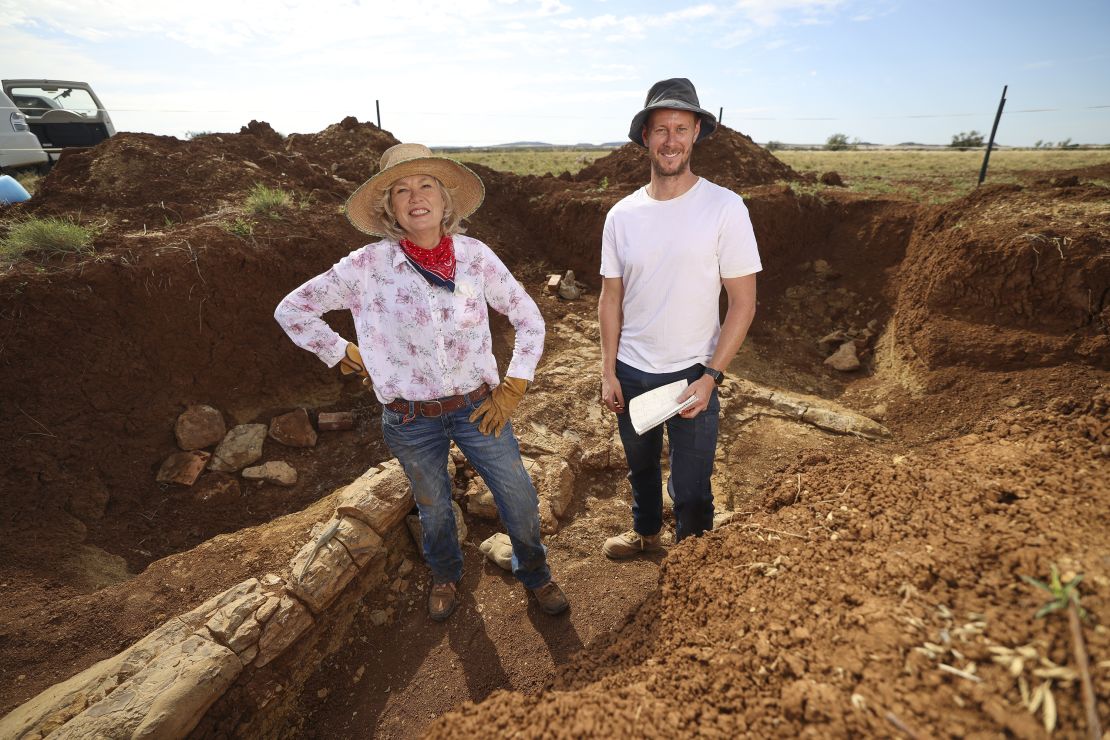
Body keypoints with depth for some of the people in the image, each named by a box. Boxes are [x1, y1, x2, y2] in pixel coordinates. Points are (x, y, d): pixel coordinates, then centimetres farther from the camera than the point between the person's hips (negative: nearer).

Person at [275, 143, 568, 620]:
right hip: (411, 420, 0)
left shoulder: (474, 255, -9)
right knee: (434, 510, 21)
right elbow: (292, 310, 0)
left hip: (477, 407, 1)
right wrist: (344, 356, -1)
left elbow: (528, 318, -1)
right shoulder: (367, 266, -12)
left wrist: (512, 388, -5)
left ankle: (534, 573, 44)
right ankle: (445, 575, 55)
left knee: (521, 502, 10)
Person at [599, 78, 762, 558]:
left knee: (690, 488, 9)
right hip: (630, 373, 4)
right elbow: (611, 297, 4)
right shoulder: (622, 215, 0)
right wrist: (608, 371, 1)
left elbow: (743, 303, -10)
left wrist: (710, 377, -16)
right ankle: (644, 532, 52)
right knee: (640, 465, 24)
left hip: (692, 374, -3)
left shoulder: (724, 207, -10)